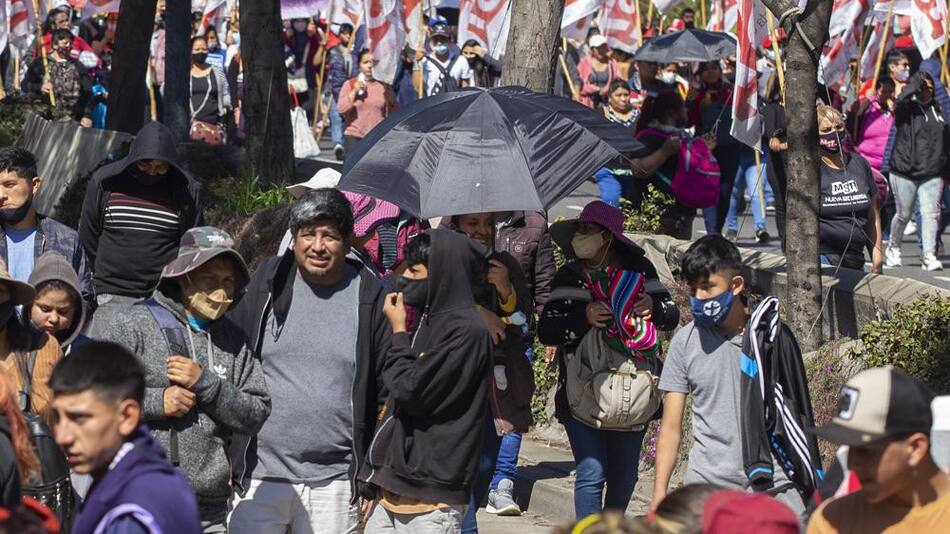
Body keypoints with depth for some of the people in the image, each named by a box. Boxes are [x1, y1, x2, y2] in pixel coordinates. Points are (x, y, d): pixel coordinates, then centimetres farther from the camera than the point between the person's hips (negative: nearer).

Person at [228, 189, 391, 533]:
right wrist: (227, 461, 5)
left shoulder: (369, 298, 2)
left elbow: (387, 393, 6)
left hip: (334, 482, 0)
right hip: (259, 476, 0)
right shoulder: (267, 285, 4)